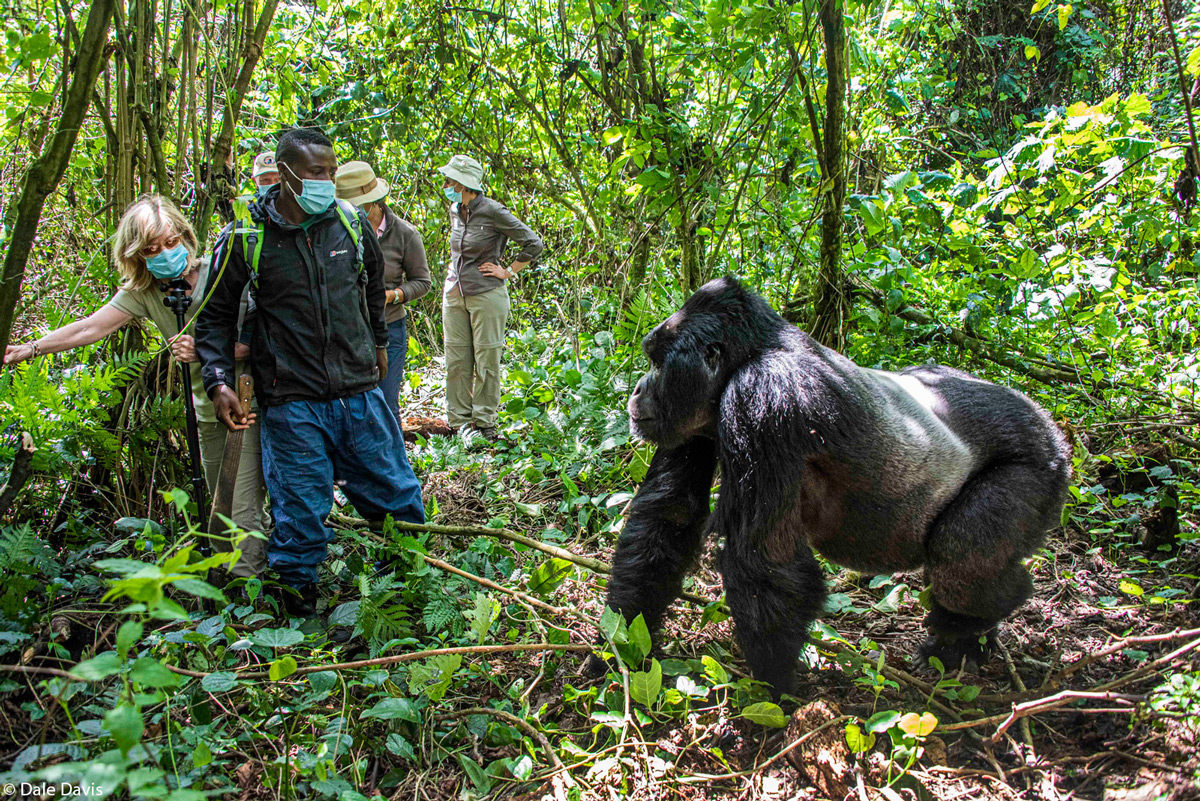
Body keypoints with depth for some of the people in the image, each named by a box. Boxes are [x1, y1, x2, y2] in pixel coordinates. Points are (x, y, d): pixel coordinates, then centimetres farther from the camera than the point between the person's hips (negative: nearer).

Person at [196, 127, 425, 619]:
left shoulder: (350, 223, 2)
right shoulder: (245, 241, -7)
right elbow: (216, 316, 5)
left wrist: (378, 342, 33)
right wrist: (218, 381, -6)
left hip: (360, 392, 3)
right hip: (293, 404, -3)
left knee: (397, 495, 12)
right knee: (302, 511, 3)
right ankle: (299, 605, 25)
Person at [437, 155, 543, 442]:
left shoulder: (492, 211, -12)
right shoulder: (454, 211, 8)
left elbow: (533, 243, -10)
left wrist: (508, 272, -7)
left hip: (486, 294, -6)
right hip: (454, 295, 7)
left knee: (486, 360, 2)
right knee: (456, 361, 7)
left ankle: (484, 424, 12)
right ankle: (459, 423, 16)